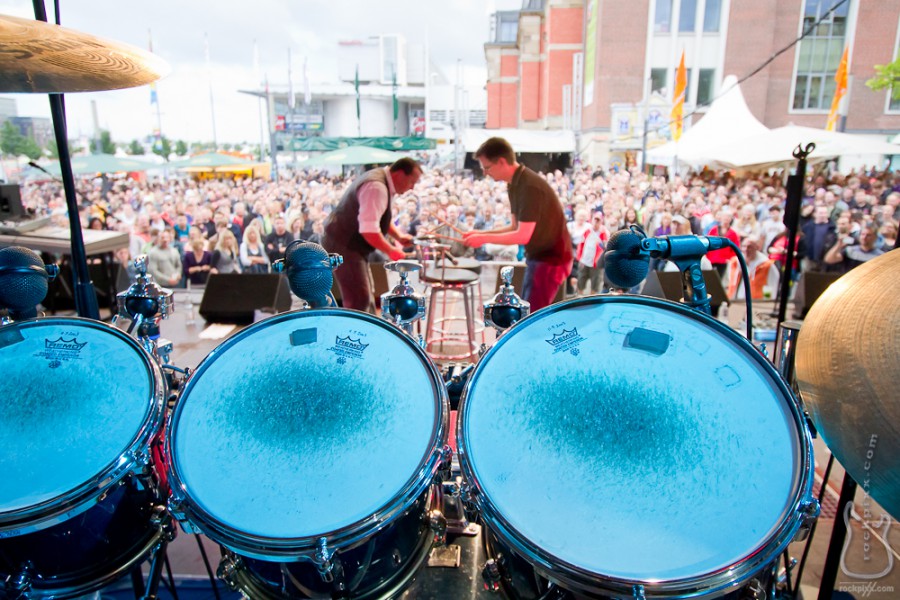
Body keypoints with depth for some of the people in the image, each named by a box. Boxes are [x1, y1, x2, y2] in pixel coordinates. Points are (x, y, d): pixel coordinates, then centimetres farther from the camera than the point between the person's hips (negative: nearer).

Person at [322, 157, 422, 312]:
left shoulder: (381, 181, 9)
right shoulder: (376, 187, -25)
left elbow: (381, 217, 24)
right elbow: (369, 230, -33)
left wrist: (398, 236, 9)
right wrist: (391, 250, -20)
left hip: (348, 244, 11)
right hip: (344, 247, -11)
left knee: (367, 294, 19)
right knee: (359, 299, -11)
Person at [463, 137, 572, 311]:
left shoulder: (530, 187, -24)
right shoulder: (515, 185, 6)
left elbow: (523, 235, -25)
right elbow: (516, 227, 11)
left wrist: (484, 239, -18)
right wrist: (480, 233, 1)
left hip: (551, 258, -10)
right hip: (537, 256, 10)